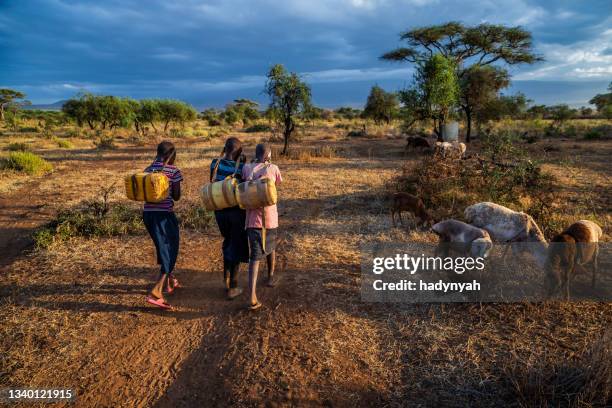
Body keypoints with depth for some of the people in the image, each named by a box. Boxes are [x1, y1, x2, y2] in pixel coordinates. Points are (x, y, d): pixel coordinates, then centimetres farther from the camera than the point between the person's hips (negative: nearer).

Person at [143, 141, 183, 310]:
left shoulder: (148, 170, 9)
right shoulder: (173, 171, -7)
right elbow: (176, 196, -4)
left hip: (147, 213, 7)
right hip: (164, 214, -7)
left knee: (163, 248, 24)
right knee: (170, 251, 2)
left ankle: (170, 281, 40)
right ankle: (156, 292, -10)